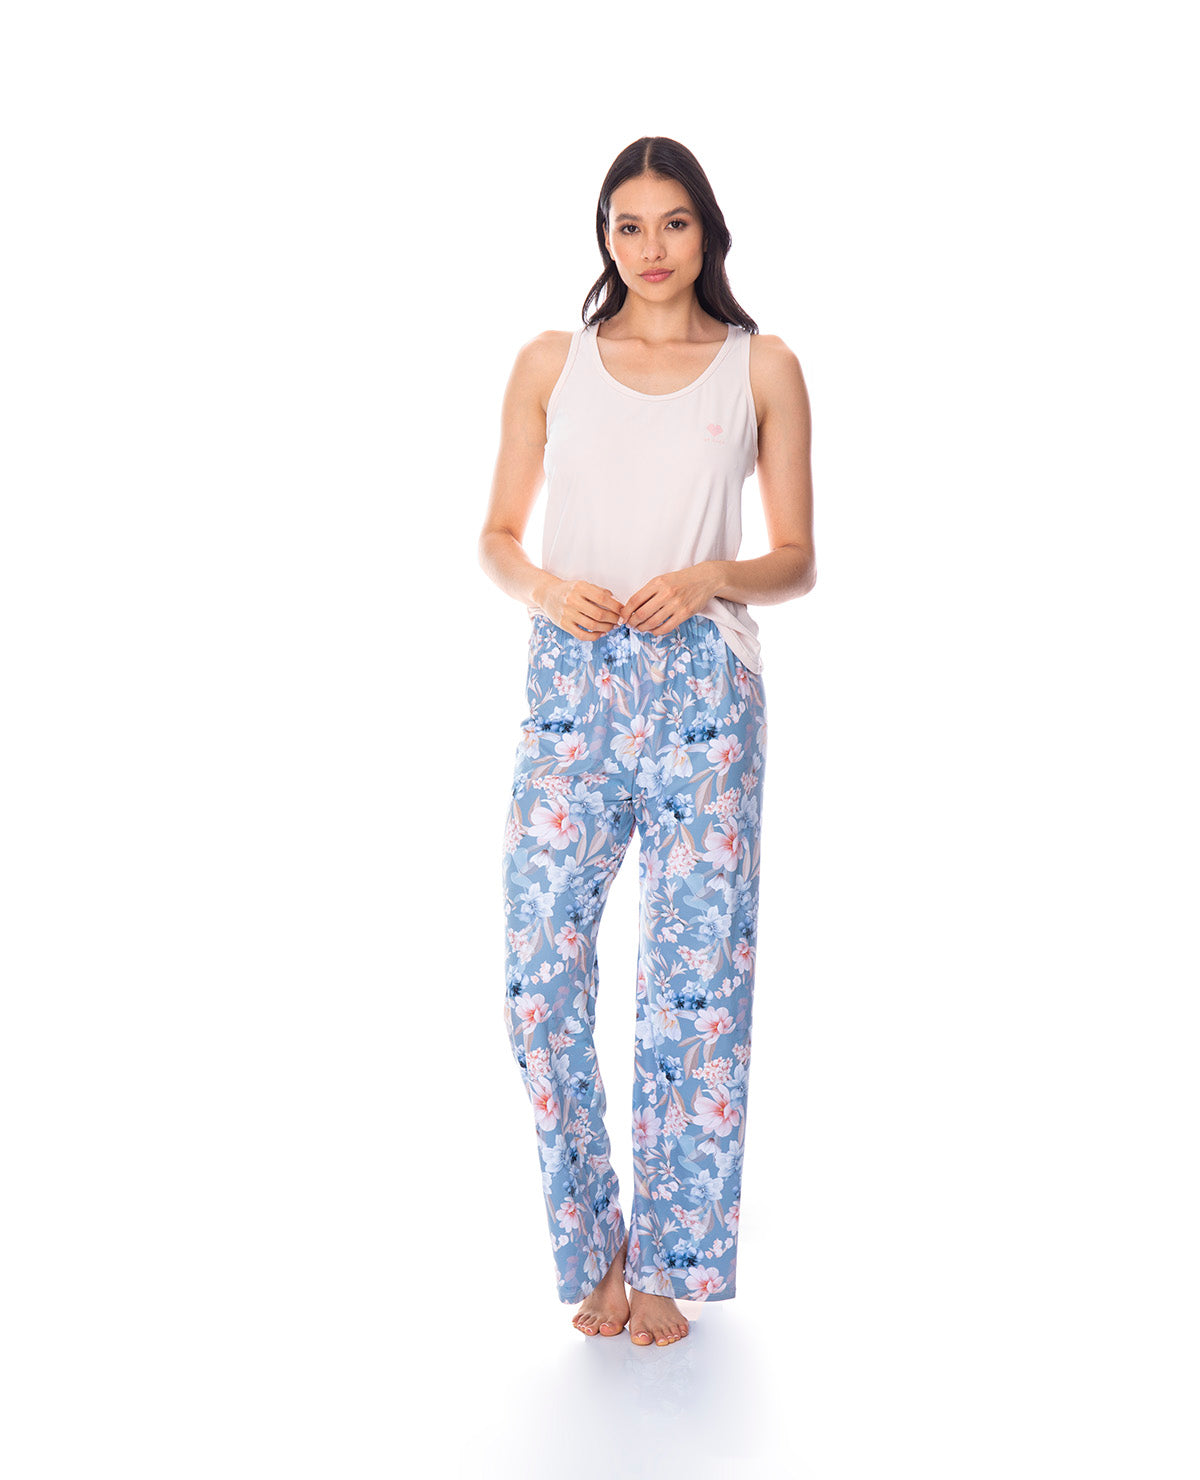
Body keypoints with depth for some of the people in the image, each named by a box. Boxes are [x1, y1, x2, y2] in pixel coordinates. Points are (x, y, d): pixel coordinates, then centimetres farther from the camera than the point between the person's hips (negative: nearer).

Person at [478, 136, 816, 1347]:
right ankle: (593, 1243, 18)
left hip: (703, 686, -1)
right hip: (571, 686, 1)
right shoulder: (550, 362, 11)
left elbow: (798, 560, 7)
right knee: (540, 974, -4)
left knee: (695, 977, 0)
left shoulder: (763, 368, 8)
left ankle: (671, 1259, 18)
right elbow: (497, 536, 12)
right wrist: (542, 587, -9)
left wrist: (712, 577, -12)